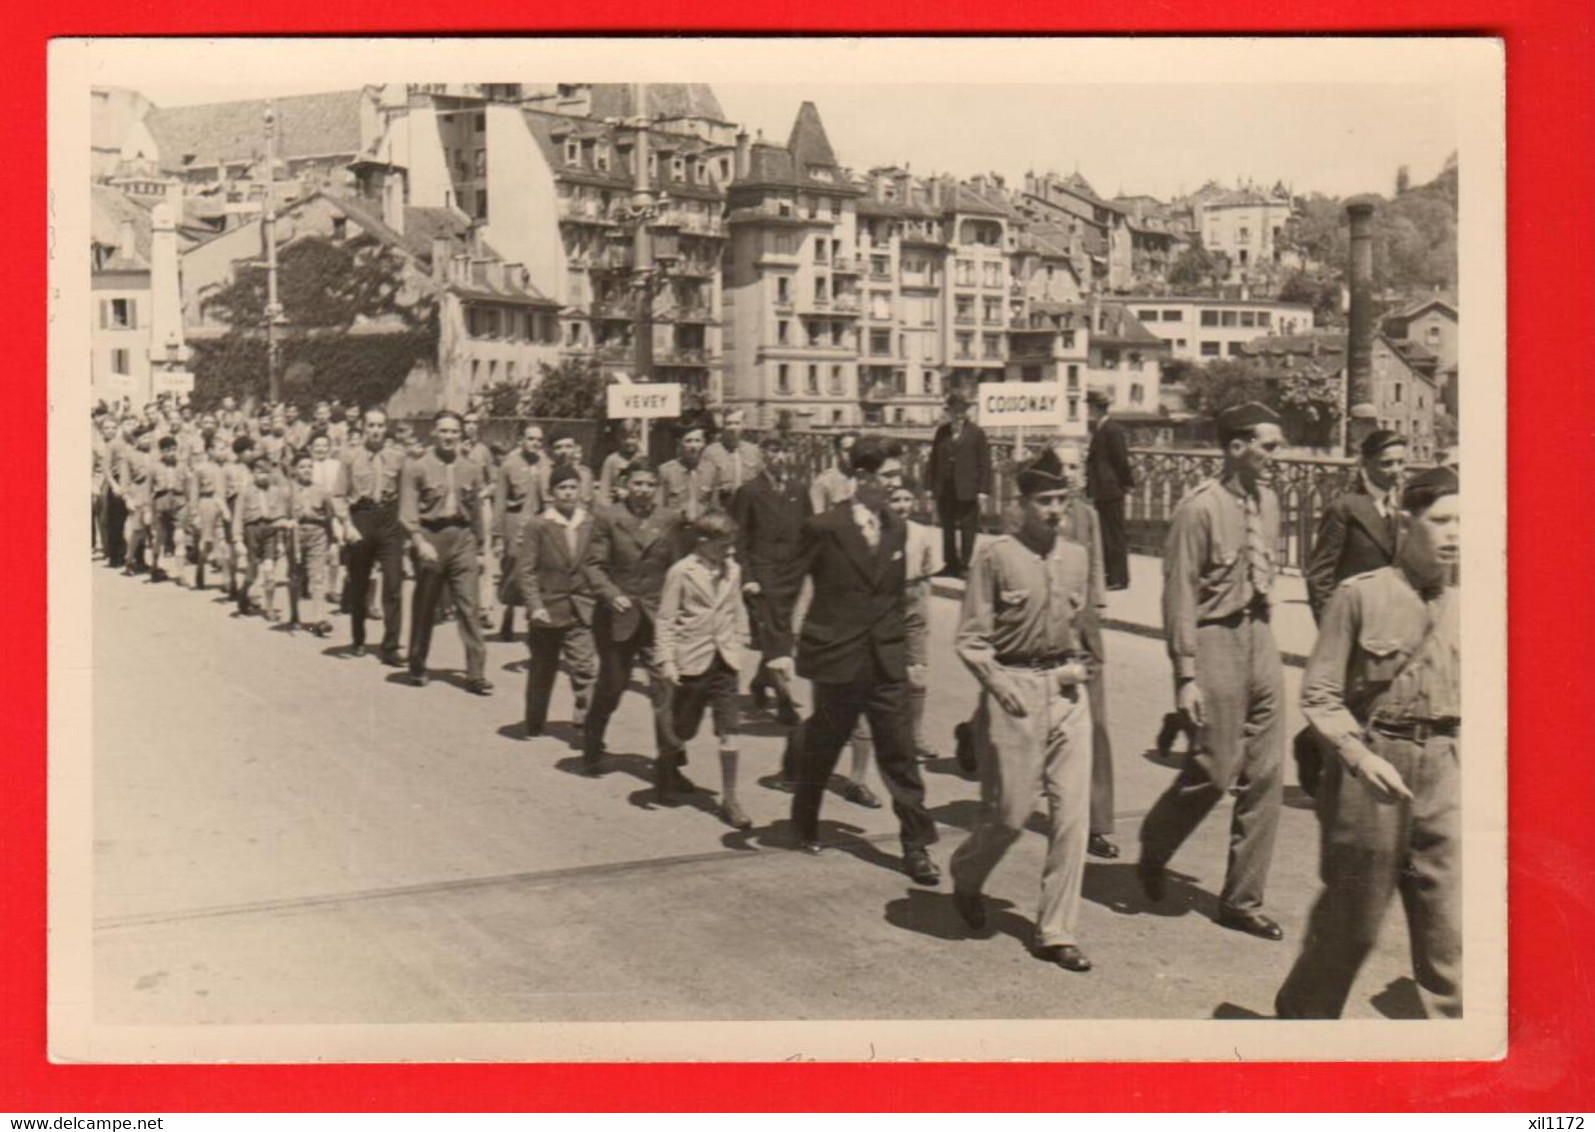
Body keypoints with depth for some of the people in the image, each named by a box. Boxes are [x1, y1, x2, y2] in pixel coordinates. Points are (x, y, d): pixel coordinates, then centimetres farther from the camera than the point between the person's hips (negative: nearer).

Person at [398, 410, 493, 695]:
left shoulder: (472, 470, 10)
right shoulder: (416, 469, 0)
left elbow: (479, 515, 20)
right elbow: (407, 513, -6)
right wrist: (419, 542, -16)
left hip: (462, 536, 2)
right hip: (429, 536, -2)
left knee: (468, 605, -6)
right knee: (424, 606, 8)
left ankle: (476, 674, -5)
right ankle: (417, 668, 23)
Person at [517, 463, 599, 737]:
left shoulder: (591, 524, 3)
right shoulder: (537, 525, -4)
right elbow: (526, 569, -7)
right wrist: (535, 606, -15)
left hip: (581, 610, 1)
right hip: (548, 609, -1)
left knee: (584, 668, -15)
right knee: (542, 671, 12)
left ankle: (583, 713, -3)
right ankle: (534, 726, 27)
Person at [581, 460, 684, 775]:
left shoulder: (670, 520, 5)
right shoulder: (607, 517, -2)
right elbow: (594, 565, -3)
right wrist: (612, 595, -18)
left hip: (657, 617, 1)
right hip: (617, 616, -1)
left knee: (664, 687, -9)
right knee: (611, 687, 13)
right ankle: (591, 747, 36)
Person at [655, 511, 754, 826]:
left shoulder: (732, 570, 5)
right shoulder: (682, 572, -8)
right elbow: (666, 619, -8)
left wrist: (739, 643, 9)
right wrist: (667, 661, -12)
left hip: (724, 660, 3)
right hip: (692, 661, -3)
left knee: (728, 731, -3)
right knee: (682, 730, 9)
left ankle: (729, 799, 4)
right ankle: (667, 768, 41)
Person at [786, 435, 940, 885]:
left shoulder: (897, 530, 6)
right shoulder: (823, 529, -10)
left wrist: (907, 651, 13)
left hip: (887, 663, 4)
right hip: (836, 661, -4)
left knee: (900, 755, 2)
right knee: (819, 751, 13)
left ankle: (917, 846, 7)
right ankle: (805, 825, 35)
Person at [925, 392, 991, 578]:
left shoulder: (976, 432, -1)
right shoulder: (942, 431, 10)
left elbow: (985, 463, -3)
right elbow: (934, 459, 11)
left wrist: (983, 491, -9)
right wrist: (931, 485, 5)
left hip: (967, 492, -4)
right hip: (945, 491, 4)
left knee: (967, 532, -1)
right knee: (948, 531, 11)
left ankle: (965, 568, 6)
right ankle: (951, 568, 19)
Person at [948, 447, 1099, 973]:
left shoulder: (1077, 556, 10)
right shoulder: (995, 557, -6)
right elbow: (971, 638, -5)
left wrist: (1081, 666, 8)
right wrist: (997, 683, -15)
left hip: (1067, 691, 5)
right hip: (1015, 689, -5)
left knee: (1073, 810, 0)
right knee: (1011, 811, 0)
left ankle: (1057, 931, 10)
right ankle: (965, 878, 33)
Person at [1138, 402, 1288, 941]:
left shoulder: (1267, 502, 9)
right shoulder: (1200, 508, -14)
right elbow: (1179, 594, -14)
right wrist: (1185, 675, -17)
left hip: (1260, 635, 7)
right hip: (1215, 639, -7)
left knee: (1266, 773, 6)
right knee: (1217, 769, -4)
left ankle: (1242, 900, 17)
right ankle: (1153, 851, 25)